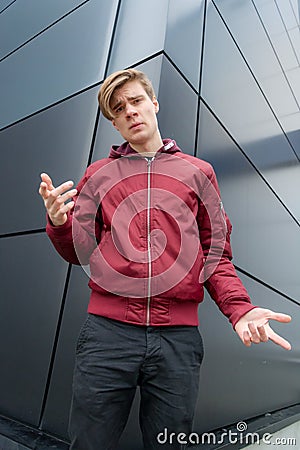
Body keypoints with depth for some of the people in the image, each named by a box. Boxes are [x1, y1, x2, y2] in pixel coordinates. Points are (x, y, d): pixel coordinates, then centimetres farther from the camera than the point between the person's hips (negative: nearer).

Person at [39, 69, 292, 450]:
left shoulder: (197, 172, 10)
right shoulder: (98, 175, 11)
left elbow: (216, 254, 9)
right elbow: (79, 252, 10)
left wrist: (239, 309, -7)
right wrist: (59, 223, -11)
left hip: (179, 337, 1)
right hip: (107, 332, 0)